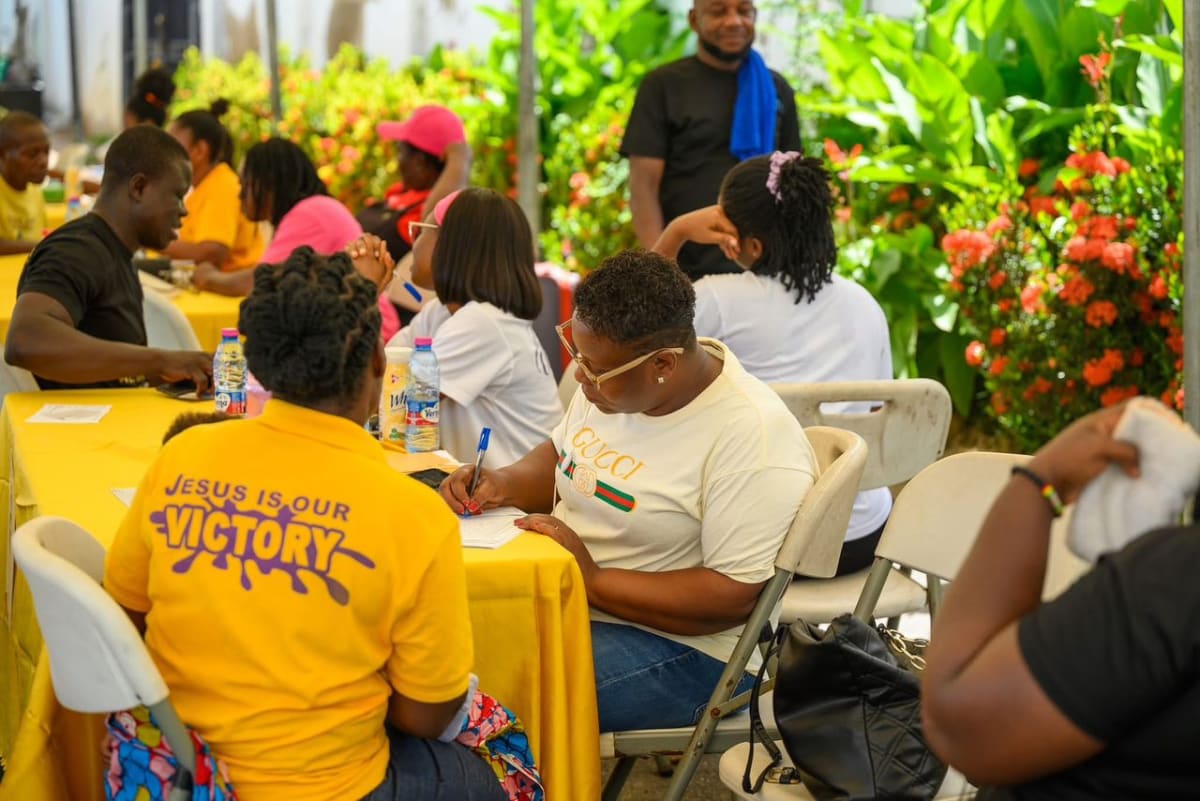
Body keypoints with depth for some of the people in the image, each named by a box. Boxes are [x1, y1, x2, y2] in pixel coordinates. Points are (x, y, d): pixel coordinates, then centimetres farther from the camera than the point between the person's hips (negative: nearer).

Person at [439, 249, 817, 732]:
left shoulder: (752, 437, -22)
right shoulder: (612, 373, 3)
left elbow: (736, 597, -24)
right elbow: (558, 456, 22)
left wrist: (594, 581, -25)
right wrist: (504, 485, 0)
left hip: (684, 644, -8)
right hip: (566, 596, 8)